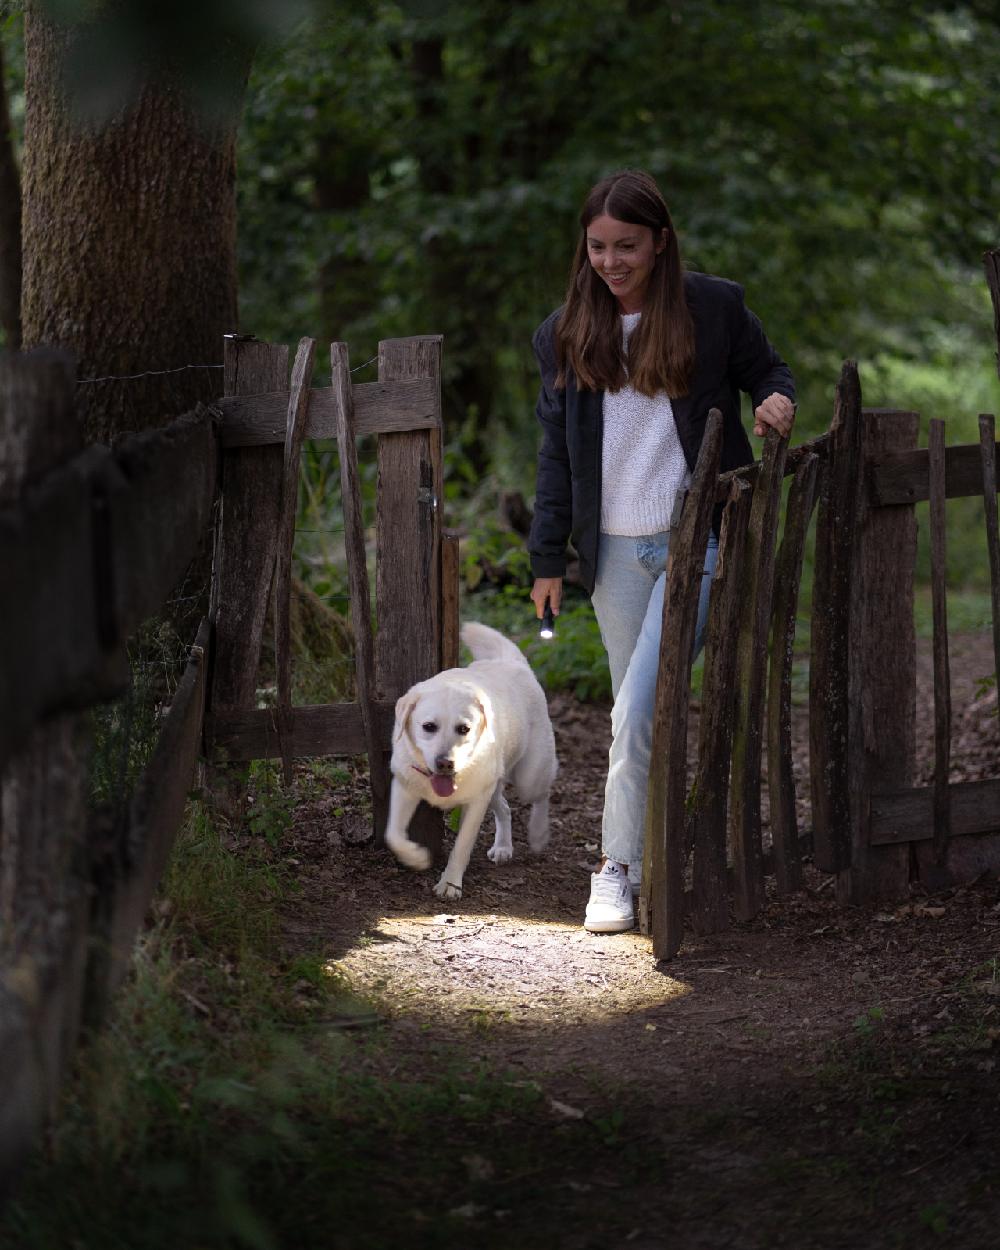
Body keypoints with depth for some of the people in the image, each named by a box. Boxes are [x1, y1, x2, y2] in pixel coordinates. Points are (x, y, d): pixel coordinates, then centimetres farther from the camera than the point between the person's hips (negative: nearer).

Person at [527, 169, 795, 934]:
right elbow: (556, 454, 11)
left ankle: (619, 867, -5)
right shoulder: (566, 334, 8)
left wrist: (777, 399, -9)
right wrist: (548, 560, 8)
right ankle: (656, 856, 20)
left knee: (637, 711, -13)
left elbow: (767, 368, 16)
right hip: (615, 548, 3)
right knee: (639, 715, 8)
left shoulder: (715, 309, -1)